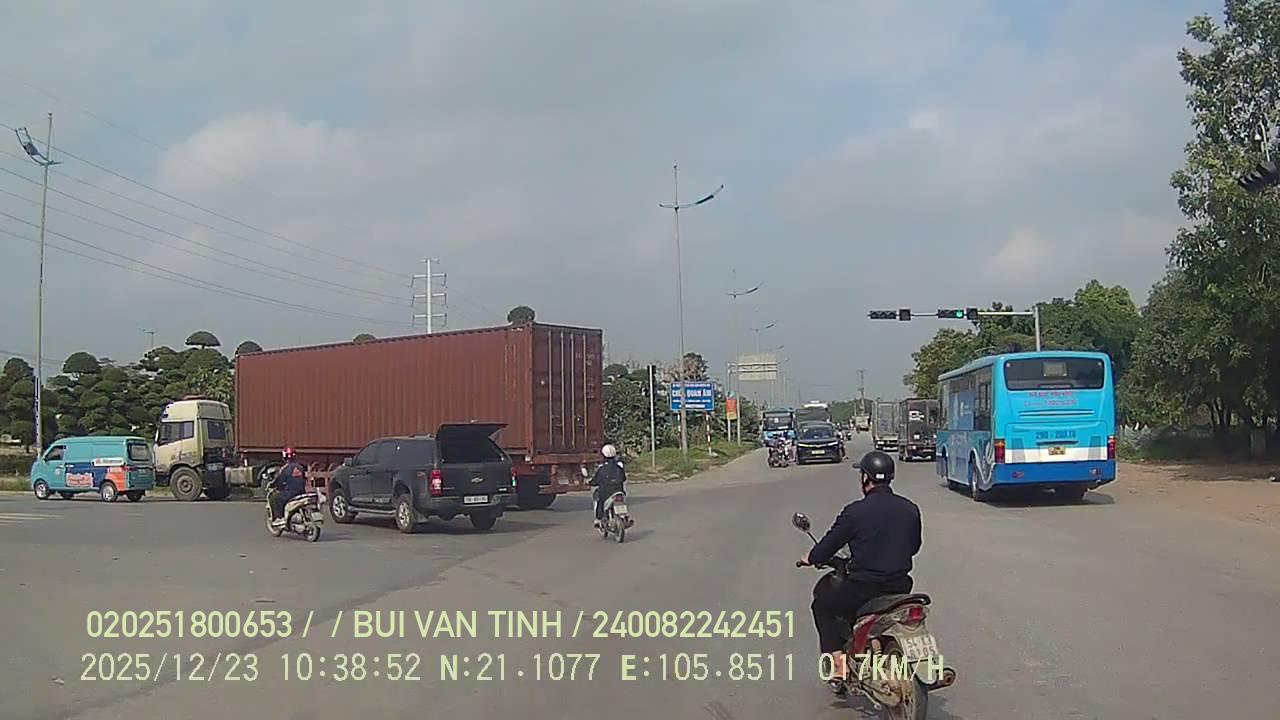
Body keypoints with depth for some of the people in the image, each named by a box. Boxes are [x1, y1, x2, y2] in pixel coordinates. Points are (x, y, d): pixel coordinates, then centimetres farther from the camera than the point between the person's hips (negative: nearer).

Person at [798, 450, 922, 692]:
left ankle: (838, 666, 10)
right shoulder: (910, 509, 2)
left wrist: (809, 558, 17)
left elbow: (827, 548, -4)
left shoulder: (855, 511, -13)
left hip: (862, 592, -5)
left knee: (822, 603, 20)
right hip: (900, 589, 5)